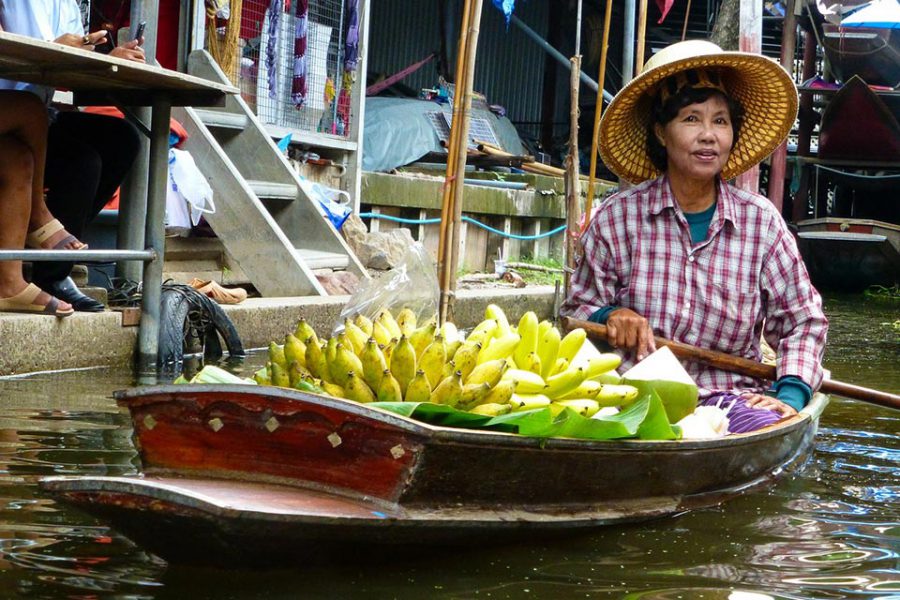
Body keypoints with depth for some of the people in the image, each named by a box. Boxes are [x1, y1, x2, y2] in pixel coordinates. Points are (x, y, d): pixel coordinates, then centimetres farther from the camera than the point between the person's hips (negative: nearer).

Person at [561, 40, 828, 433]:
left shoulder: (761, 221, 7)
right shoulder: (616, 218, 3)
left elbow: (803, 320, 11)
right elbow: (577, 310, 12)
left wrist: (791, 396, -6)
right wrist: (609, 316, -12)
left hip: (731, 395, 1)